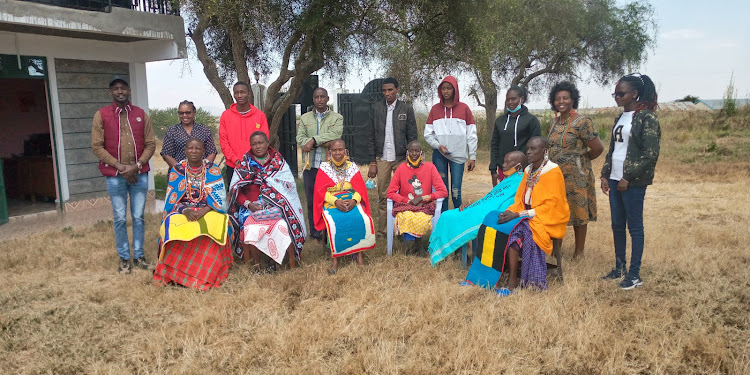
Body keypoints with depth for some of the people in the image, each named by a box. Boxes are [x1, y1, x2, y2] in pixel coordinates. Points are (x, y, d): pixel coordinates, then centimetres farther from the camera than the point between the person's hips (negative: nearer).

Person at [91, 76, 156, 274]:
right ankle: (124, 258, 15)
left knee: (139, 217, 7)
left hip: (139, 174, 2)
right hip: (115, 176, -1)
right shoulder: (101, 115, 1)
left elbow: (150, 144, 5)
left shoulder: (141, 114, 7)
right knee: (120, 219, 4)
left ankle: (139, 256, 18)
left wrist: (137, 165, -8)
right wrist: (120, 166, -11)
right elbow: (97, 147, -3)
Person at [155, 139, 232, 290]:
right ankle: (177, 272, -20)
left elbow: (219, 197, -3)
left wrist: (204, 210, -19)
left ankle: (207, 274, -23)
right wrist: (184, 210, -16)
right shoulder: (177, 169, 8)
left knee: (215, 226, -34)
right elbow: (172, 198, 4)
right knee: (174, 228, -33)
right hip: (182, 210, 1)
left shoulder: (213, 170, 4)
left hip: (209, 211, -1)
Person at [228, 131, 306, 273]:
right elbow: (236, 191, 5)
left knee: (281, 226, -30)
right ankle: (256, 264, -10)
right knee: (252, 228, -31)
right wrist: (248, 203, -12)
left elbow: (289, 186, 1)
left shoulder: (278, 161, 10)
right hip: (251, 206, 0)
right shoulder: (244, 163, 10)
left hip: (276, 206, 0)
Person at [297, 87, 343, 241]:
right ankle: (315, 233, 15)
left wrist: (313, 140, -16)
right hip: (310, 165, 2)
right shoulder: (305, 118, 13)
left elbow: (335, 134, -13)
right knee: (311, 200, 5)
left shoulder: (337, 118, 6)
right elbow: (300, 138, 0)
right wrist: (322, 142, -13)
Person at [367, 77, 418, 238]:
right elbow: (371, 136, 6)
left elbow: (412, 137, 4)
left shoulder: (407, 109, 5)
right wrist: (372, 162, 1)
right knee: (383, 197, 1)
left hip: (401, 158, -1)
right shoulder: (375, 108, 7)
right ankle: (382, 232, 7)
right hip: (382, 159, 1)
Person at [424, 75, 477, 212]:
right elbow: (428, 134, 7)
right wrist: (438, 145, -10)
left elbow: (471, 135, 4)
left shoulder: (464, 108, 4)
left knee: (456, 190, -5)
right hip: (439, 156, 2)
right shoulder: (435, 109, 8)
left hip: (458, 154, -1)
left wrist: (472, 156, -1)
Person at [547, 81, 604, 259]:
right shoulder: (553, 122, 10)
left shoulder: (582, 122, -12)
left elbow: (598, 148, -13)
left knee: (578, 212, 3)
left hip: (576, 176, -6)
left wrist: (582, 159, 1)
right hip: (555, 175, 7)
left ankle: (579, 251, 15)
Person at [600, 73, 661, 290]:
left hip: (633, 182, -8)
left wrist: (629, 178, -15)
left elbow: (651, 154, -14)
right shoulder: (621, 118, 15)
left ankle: (635, 275, 9)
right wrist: (605, 175, 11)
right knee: (617, 225, 13)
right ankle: (620, 268, 25)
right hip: (615, 179, 8)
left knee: (634, 227, 0)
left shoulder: (646, 118, -9)